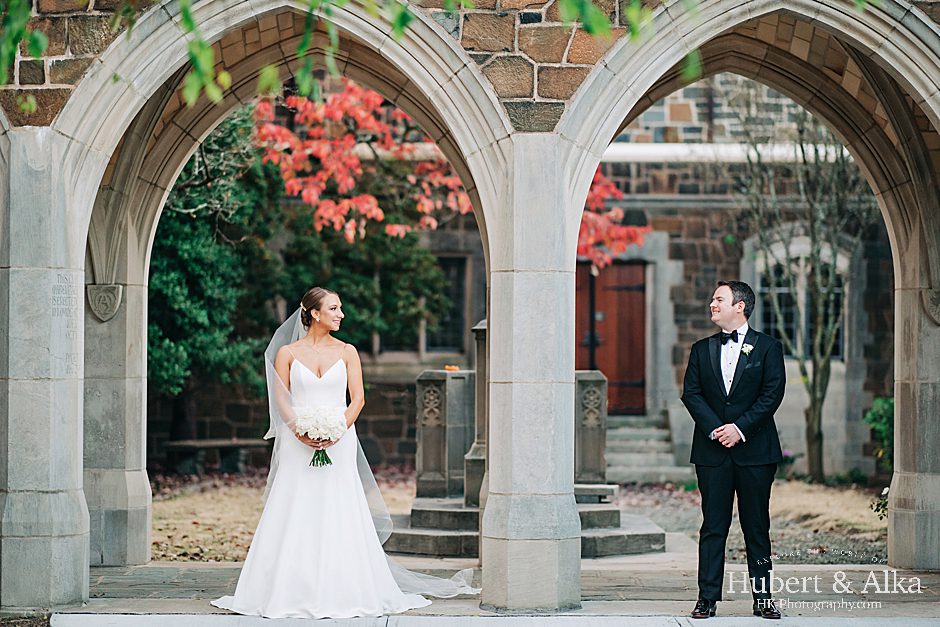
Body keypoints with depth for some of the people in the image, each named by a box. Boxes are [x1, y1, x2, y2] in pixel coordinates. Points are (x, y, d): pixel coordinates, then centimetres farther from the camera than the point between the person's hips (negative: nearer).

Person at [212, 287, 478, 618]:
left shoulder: (346, 352, 7)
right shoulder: (287, 352, 5)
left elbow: (357, 398, 3)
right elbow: (281, 399, 1)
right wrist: (300, 430, -15)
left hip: (338, 443, 1)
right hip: (299, 445, -1)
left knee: (338, 515, -3)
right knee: (295, 518, -3)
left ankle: (341, 590, 2)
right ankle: (290, 591, 1)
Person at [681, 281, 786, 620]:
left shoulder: (768, 347, 4)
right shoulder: (702, 349, 12)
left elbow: (772, 394, -4)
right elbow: (691, 393, 4)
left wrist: (740, 428, -13)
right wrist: (715, 429, -10)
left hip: (754, 450, -2)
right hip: (712, 452, 2)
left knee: (757, 527, 3)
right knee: (713, 527, 1)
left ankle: (762, 598, 9)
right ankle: (707, 598, 2)